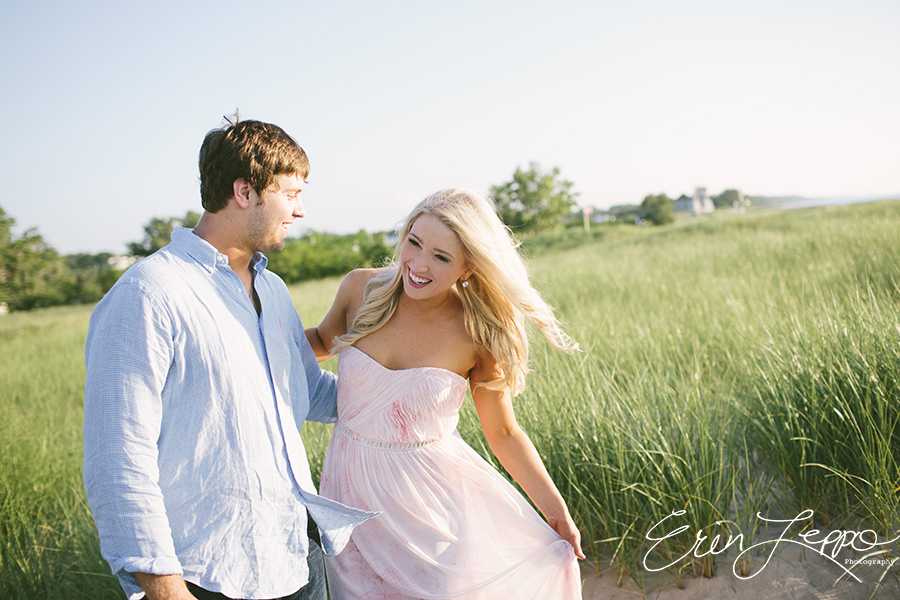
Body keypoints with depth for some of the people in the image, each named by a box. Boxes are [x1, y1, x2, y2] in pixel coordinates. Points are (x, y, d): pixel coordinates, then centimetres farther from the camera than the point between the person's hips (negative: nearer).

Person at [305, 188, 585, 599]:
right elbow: (322, 342, 14)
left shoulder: (479, 334, -12)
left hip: (435, 492, -2)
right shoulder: (361, 289, -7)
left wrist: (555, 510, -8)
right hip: (357, 493, 2)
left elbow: (504, 434, -3)